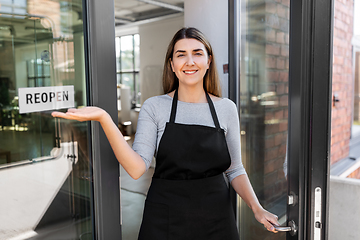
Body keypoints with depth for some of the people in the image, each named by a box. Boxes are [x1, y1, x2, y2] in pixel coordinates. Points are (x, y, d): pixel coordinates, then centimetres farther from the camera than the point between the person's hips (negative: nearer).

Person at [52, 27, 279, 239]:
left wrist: (257, 208, -7)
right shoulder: (154, 107, -5)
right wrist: (104, 119, -25)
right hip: (165, 220, -1)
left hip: (217, 219, 2)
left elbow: (235, 169, 6)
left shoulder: (226, 108, 0)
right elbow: (137, 168, -16)